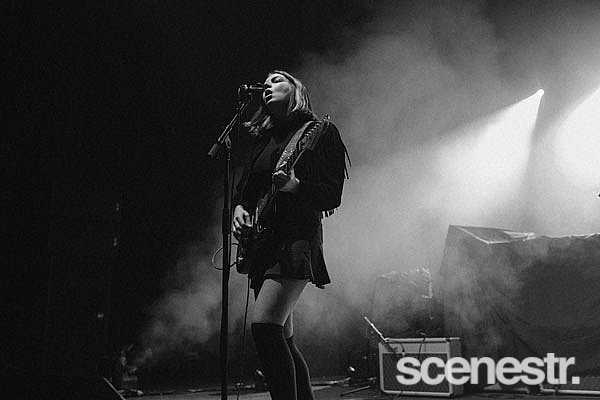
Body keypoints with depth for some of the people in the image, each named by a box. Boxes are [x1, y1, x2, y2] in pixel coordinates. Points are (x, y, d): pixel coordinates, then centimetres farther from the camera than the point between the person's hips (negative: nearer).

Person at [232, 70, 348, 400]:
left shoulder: (319, 132, 1)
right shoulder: (262, 139, 20)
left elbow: (332, 194, -7)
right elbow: (244, 188, 24)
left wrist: (295, 187, -24)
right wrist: (239, 208, 2)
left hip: (295, 240, -7)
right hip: (262, 242, 7)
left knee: (264, 325, -23)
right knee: (283, 340, 8)